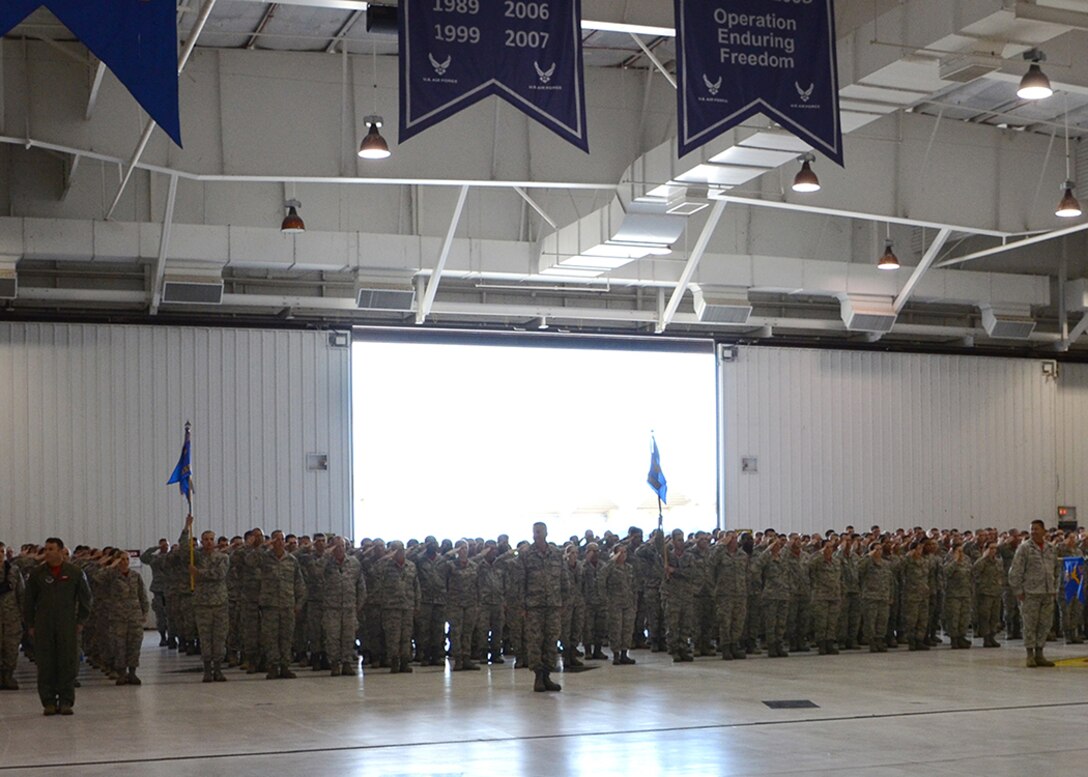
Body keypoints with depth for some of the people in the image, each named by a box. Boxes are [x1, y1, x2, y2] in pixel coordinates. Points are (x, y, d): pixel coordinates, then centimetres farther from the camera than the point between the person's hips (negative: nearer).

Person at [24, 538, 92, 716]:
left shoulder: (74, 573, 1)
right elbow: (29, 599, 9)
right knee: (45, 664, 0)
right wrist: (31, 624, 5)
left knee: (68, 663, -2)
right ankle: (49, 702, 7)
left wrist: (81, 621, 4)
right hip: (43, 626, 1)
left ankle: (66, 701, 5)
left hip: (67, 625, -1)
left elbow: (85, 597, 9)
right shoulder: (37, 573, 4)